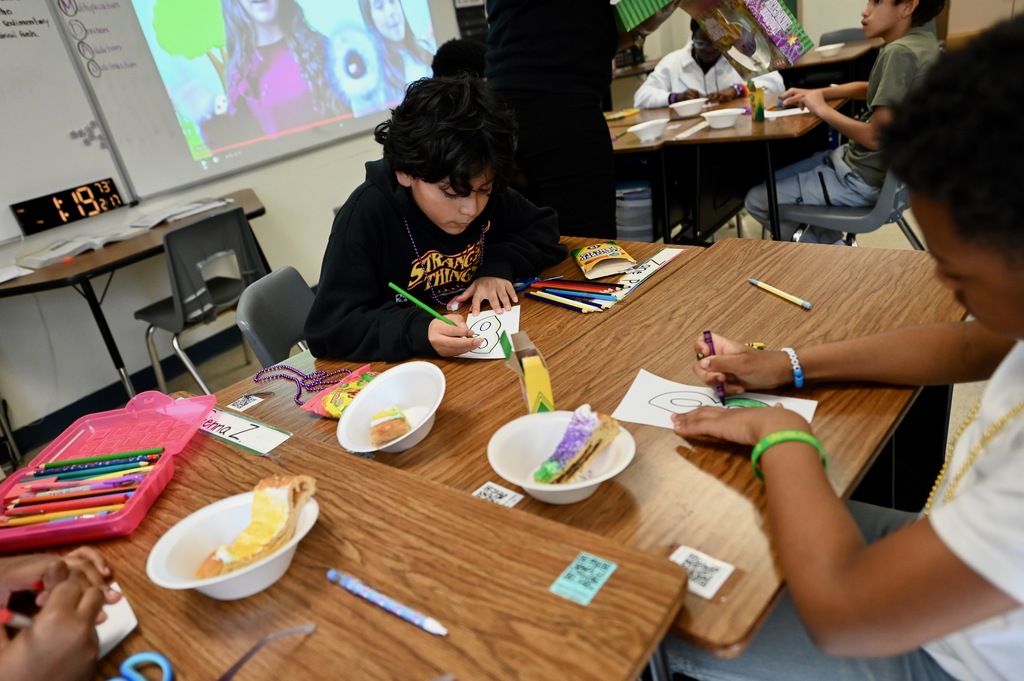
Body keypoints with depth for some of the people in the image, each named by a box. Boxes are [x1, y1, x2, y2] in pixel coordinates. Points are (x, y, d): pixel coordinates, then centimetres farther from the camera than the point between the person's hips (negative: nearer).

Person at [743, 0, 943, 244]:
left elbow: (876, 137, -27)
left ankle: (831, 248, 11)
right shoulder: (920, 40, 6)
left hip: (866, 178, -10)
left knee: (757, 200, -3)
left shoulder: (900, 52, -24)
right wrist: (817, 93, 12)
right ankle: (829, 243, 21)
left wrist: (822, 109, -14)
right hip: (884, 165, 10)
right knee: (773, 180, 21)